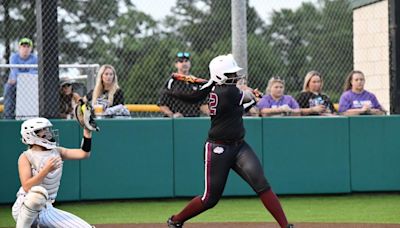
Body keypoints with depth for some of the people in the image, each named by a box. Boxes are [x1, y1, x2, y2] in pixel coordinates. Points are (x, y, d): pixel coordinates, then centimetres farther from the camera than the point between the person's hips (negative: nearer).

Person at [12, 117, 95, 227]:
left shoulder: (57, 152, 9)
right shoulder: (26, 157, -8)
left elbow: (84, 154, -3)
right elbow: (27, 187, -20)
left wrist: (87, 133, -15)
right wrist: (46, 170, -30)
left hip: (47, 210, 6)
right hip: (23, 210, -6)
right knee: (39, 192, -40)